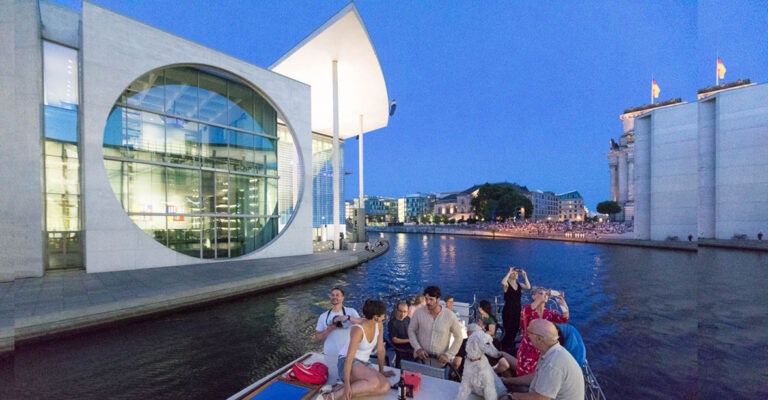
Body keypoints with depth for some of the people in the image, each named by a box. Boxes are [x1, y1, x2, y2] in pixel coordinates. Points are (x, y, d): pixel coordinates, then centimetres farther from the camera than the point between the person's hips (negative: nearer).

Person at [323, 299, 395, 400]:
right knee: (374, 382, -35)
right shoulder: (358, 330, -27)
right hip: (346, 363, -7)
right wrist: (347, 384, -26)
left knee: (385, 386, -20)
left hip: (363, 363, 7)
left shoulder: (379, 325, -7)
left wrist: (381, 371, 10)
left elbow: (381, 349, 2)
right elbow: (349, 357, -26)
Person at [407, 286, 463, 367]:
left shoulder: (450, 316, -12)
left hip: (440, 360, 0)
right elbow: (411, 330, 2)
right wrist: (417, 348, -8)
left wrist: (448, 355, -8)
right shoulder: (419, 313, -12)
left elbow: (458, 337, -1)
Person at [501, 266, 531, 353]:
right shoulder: (507, 285, -7)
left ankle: (510, 348, 28)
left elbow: (528, 287, -10)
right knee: (509, 331, -5)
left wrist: (525, 276, -11)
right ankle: (503, 347, 13)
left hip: (517, 311, 5)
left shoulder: (519, 285, 8)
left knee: (515, 330, 10)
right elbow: (503, 282, -32)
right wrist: (509, 272, -24)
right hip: (508, 311, -5)